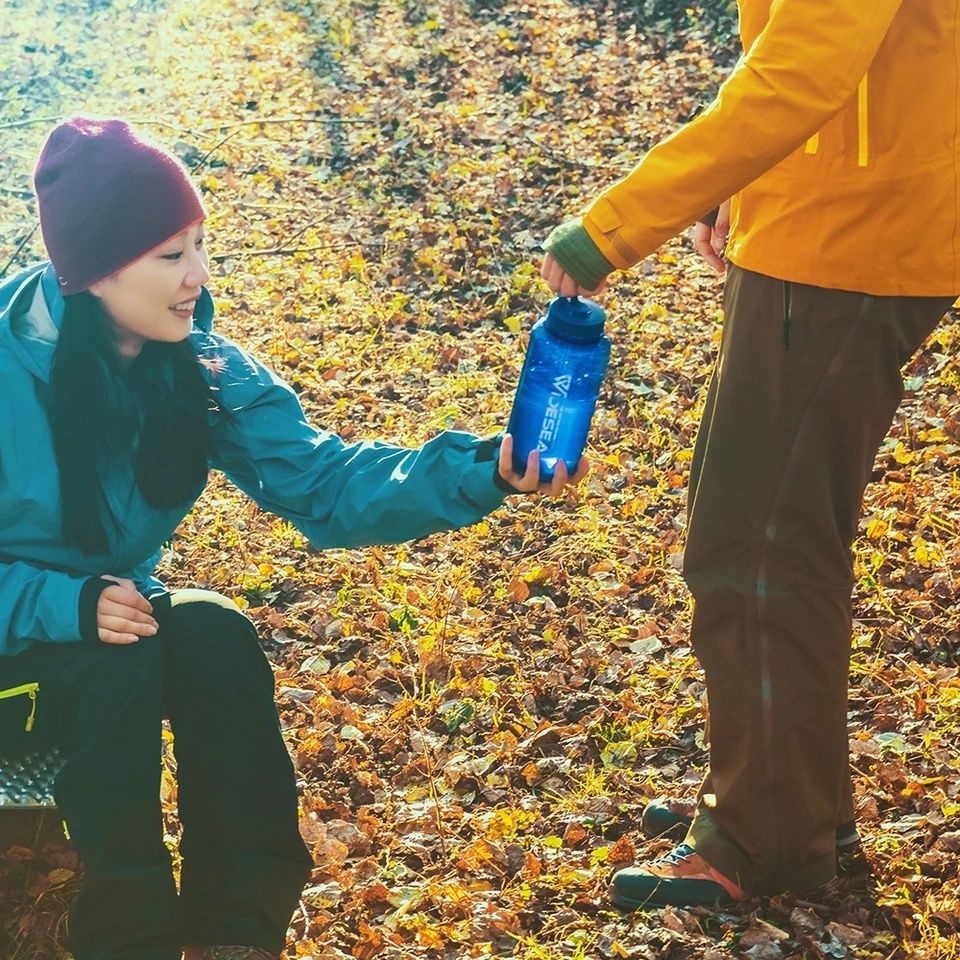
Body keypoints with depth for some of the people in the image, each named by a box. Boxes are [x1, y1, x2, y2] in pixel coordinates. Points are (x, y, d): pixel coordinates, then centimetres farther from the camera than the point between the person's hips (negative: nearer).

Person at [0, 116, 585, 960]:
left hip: (119, 613, 5)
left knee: (216, 637, -26)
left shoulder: (202, 369, -5)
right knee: (126, 660, -33)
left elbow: (322, 482, -14)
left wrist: (480, 473, -27)